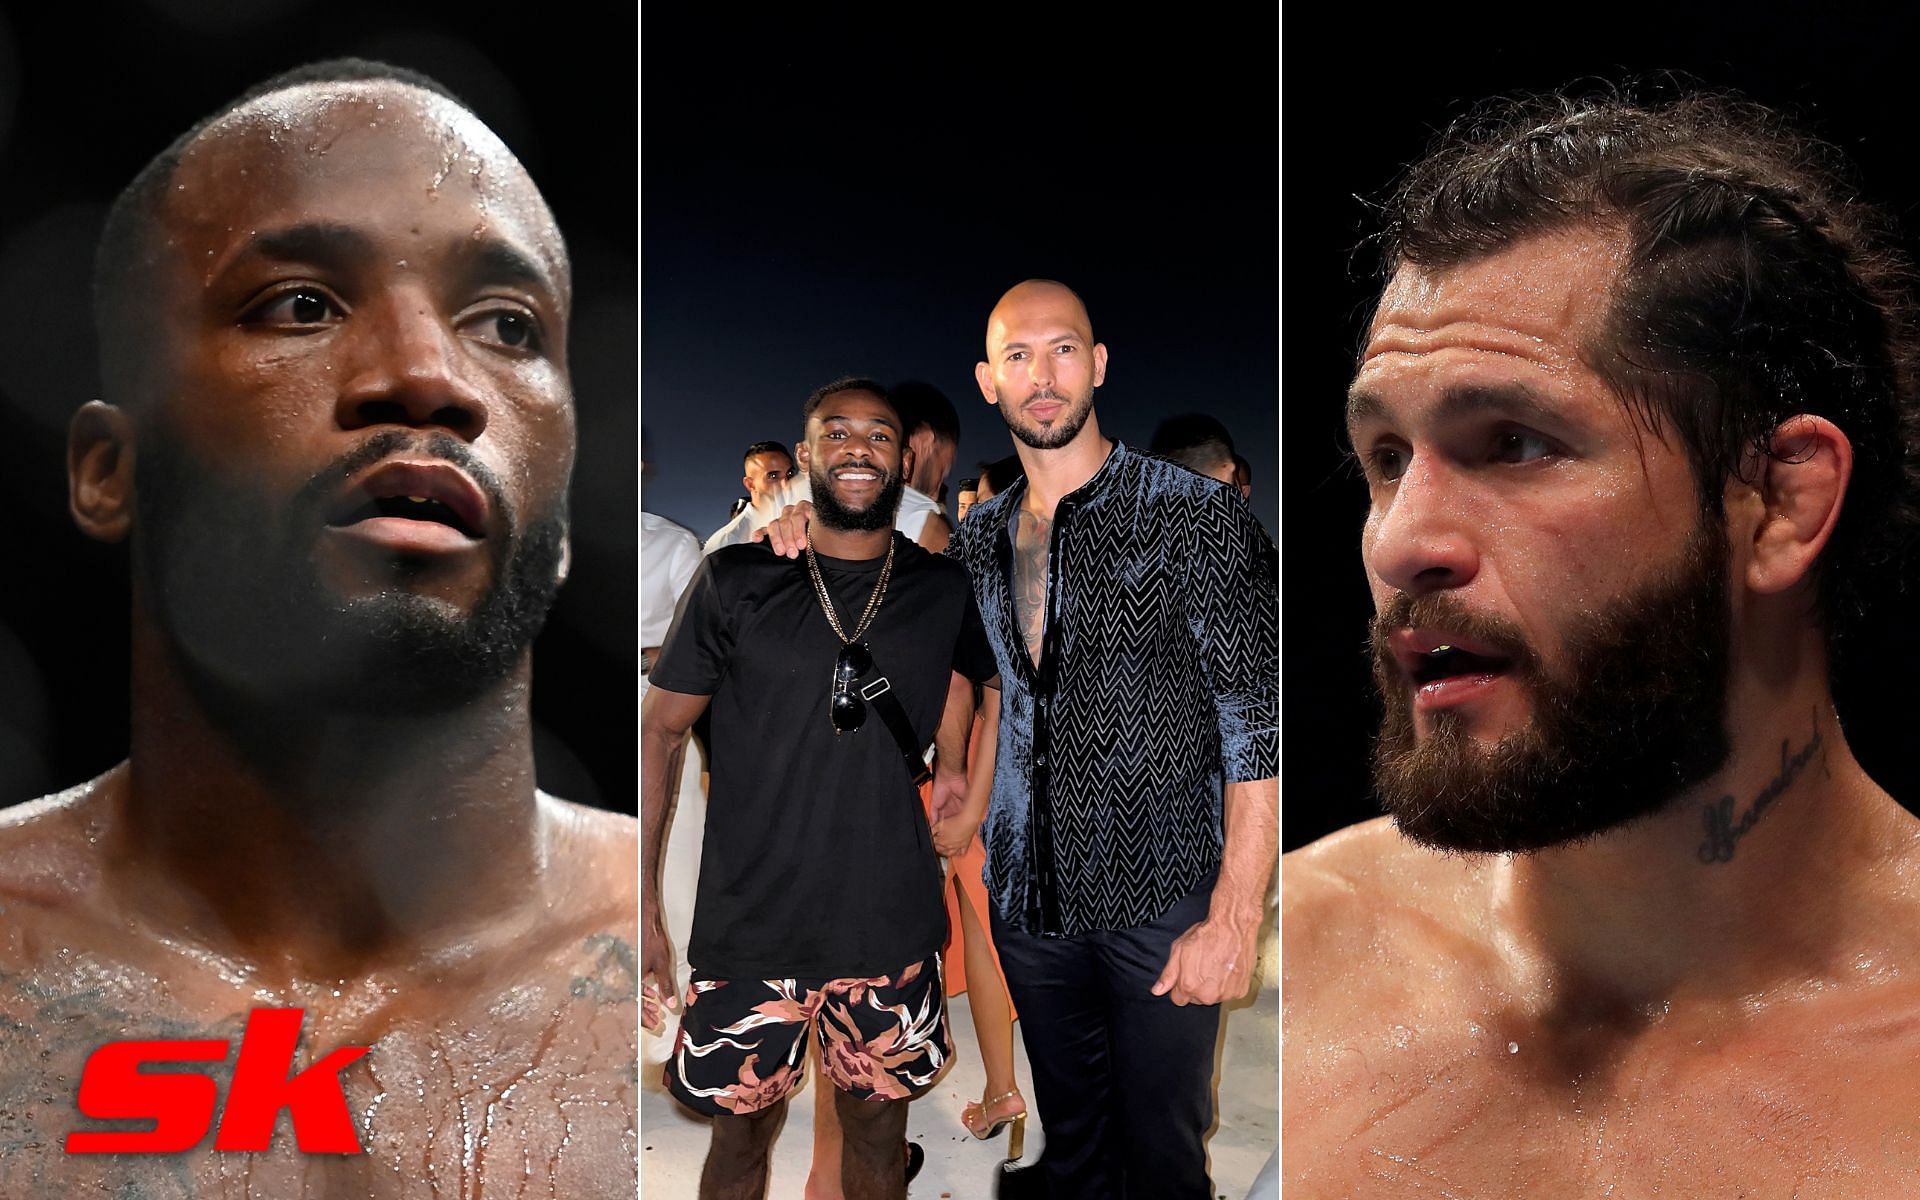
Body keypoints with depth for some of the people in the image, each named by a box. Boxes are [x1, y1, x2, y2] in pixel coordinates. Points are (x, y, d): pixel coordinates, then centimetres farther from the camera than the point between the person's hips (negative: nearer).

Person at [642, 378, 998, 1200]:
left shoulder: (944, 591, 2)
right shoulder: (735, 582, -3)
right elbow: (660, 730, 0)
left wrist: (952, 770, 1)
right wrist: (642, 904, -5)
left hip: (892, 926, 2)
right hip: (748, 925, -1)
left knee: (877, 1131, 15)